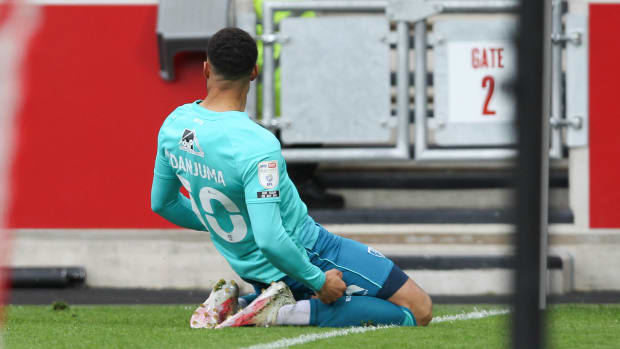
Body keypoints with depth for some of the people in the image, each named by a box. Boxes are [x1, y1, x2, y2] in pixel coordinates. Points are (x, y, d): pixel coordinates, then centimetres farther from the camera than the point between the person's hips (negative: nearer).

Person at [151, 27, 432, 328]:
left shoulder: (173, 125, -7)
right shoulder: (257, 145, -31)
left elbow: (162, 203, 9)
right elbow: (269, 240, -35)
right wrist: (318, 281, -19)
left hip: (250, 268, 8)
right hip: (309, 254, -8)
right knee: (419, 310, -7)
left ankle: (232, 303, 8)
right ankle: (285, 313, -14)